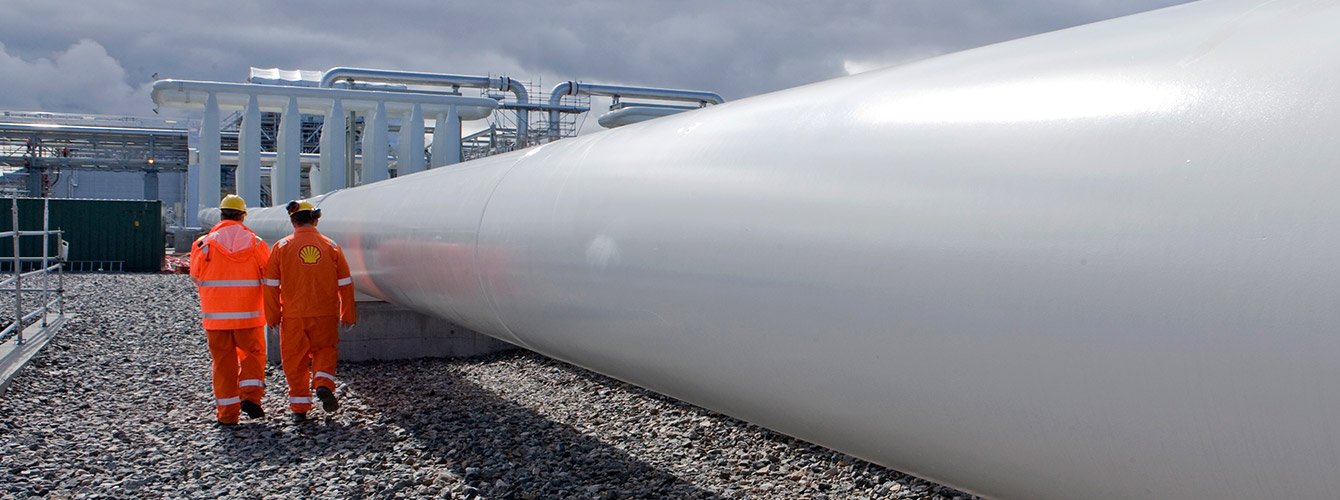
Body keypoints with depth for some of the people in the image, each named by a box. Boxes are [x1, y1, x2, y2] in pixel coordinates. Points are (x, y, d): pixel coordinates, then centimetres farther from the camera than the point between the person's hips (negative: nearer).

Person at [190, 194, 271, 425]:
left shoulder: (203, 244, -5)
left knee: (223, 362, 9)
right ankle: (251, 397, 2)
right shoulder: (256, 243, -5)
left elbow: (196, 277, 7)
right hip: (248, 314, 0)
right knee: (253, 354, 18)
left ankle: (227, 413, 11)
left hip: (215, 316, 1)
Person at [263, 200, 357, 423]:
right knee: (324, 351, 18)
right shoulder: (330, 246, 1)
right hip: (325, 314, 1)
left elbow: (271, 285, -1)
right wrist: (347, 314, 11)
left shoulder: (282, 247, -2)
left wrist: (273, 316, 7)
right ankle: (323, 385, -8)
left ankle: (299, 408, 12)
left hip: (293, 316, -1)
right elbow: (345, 283, 3)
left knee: (295, 359, 10)